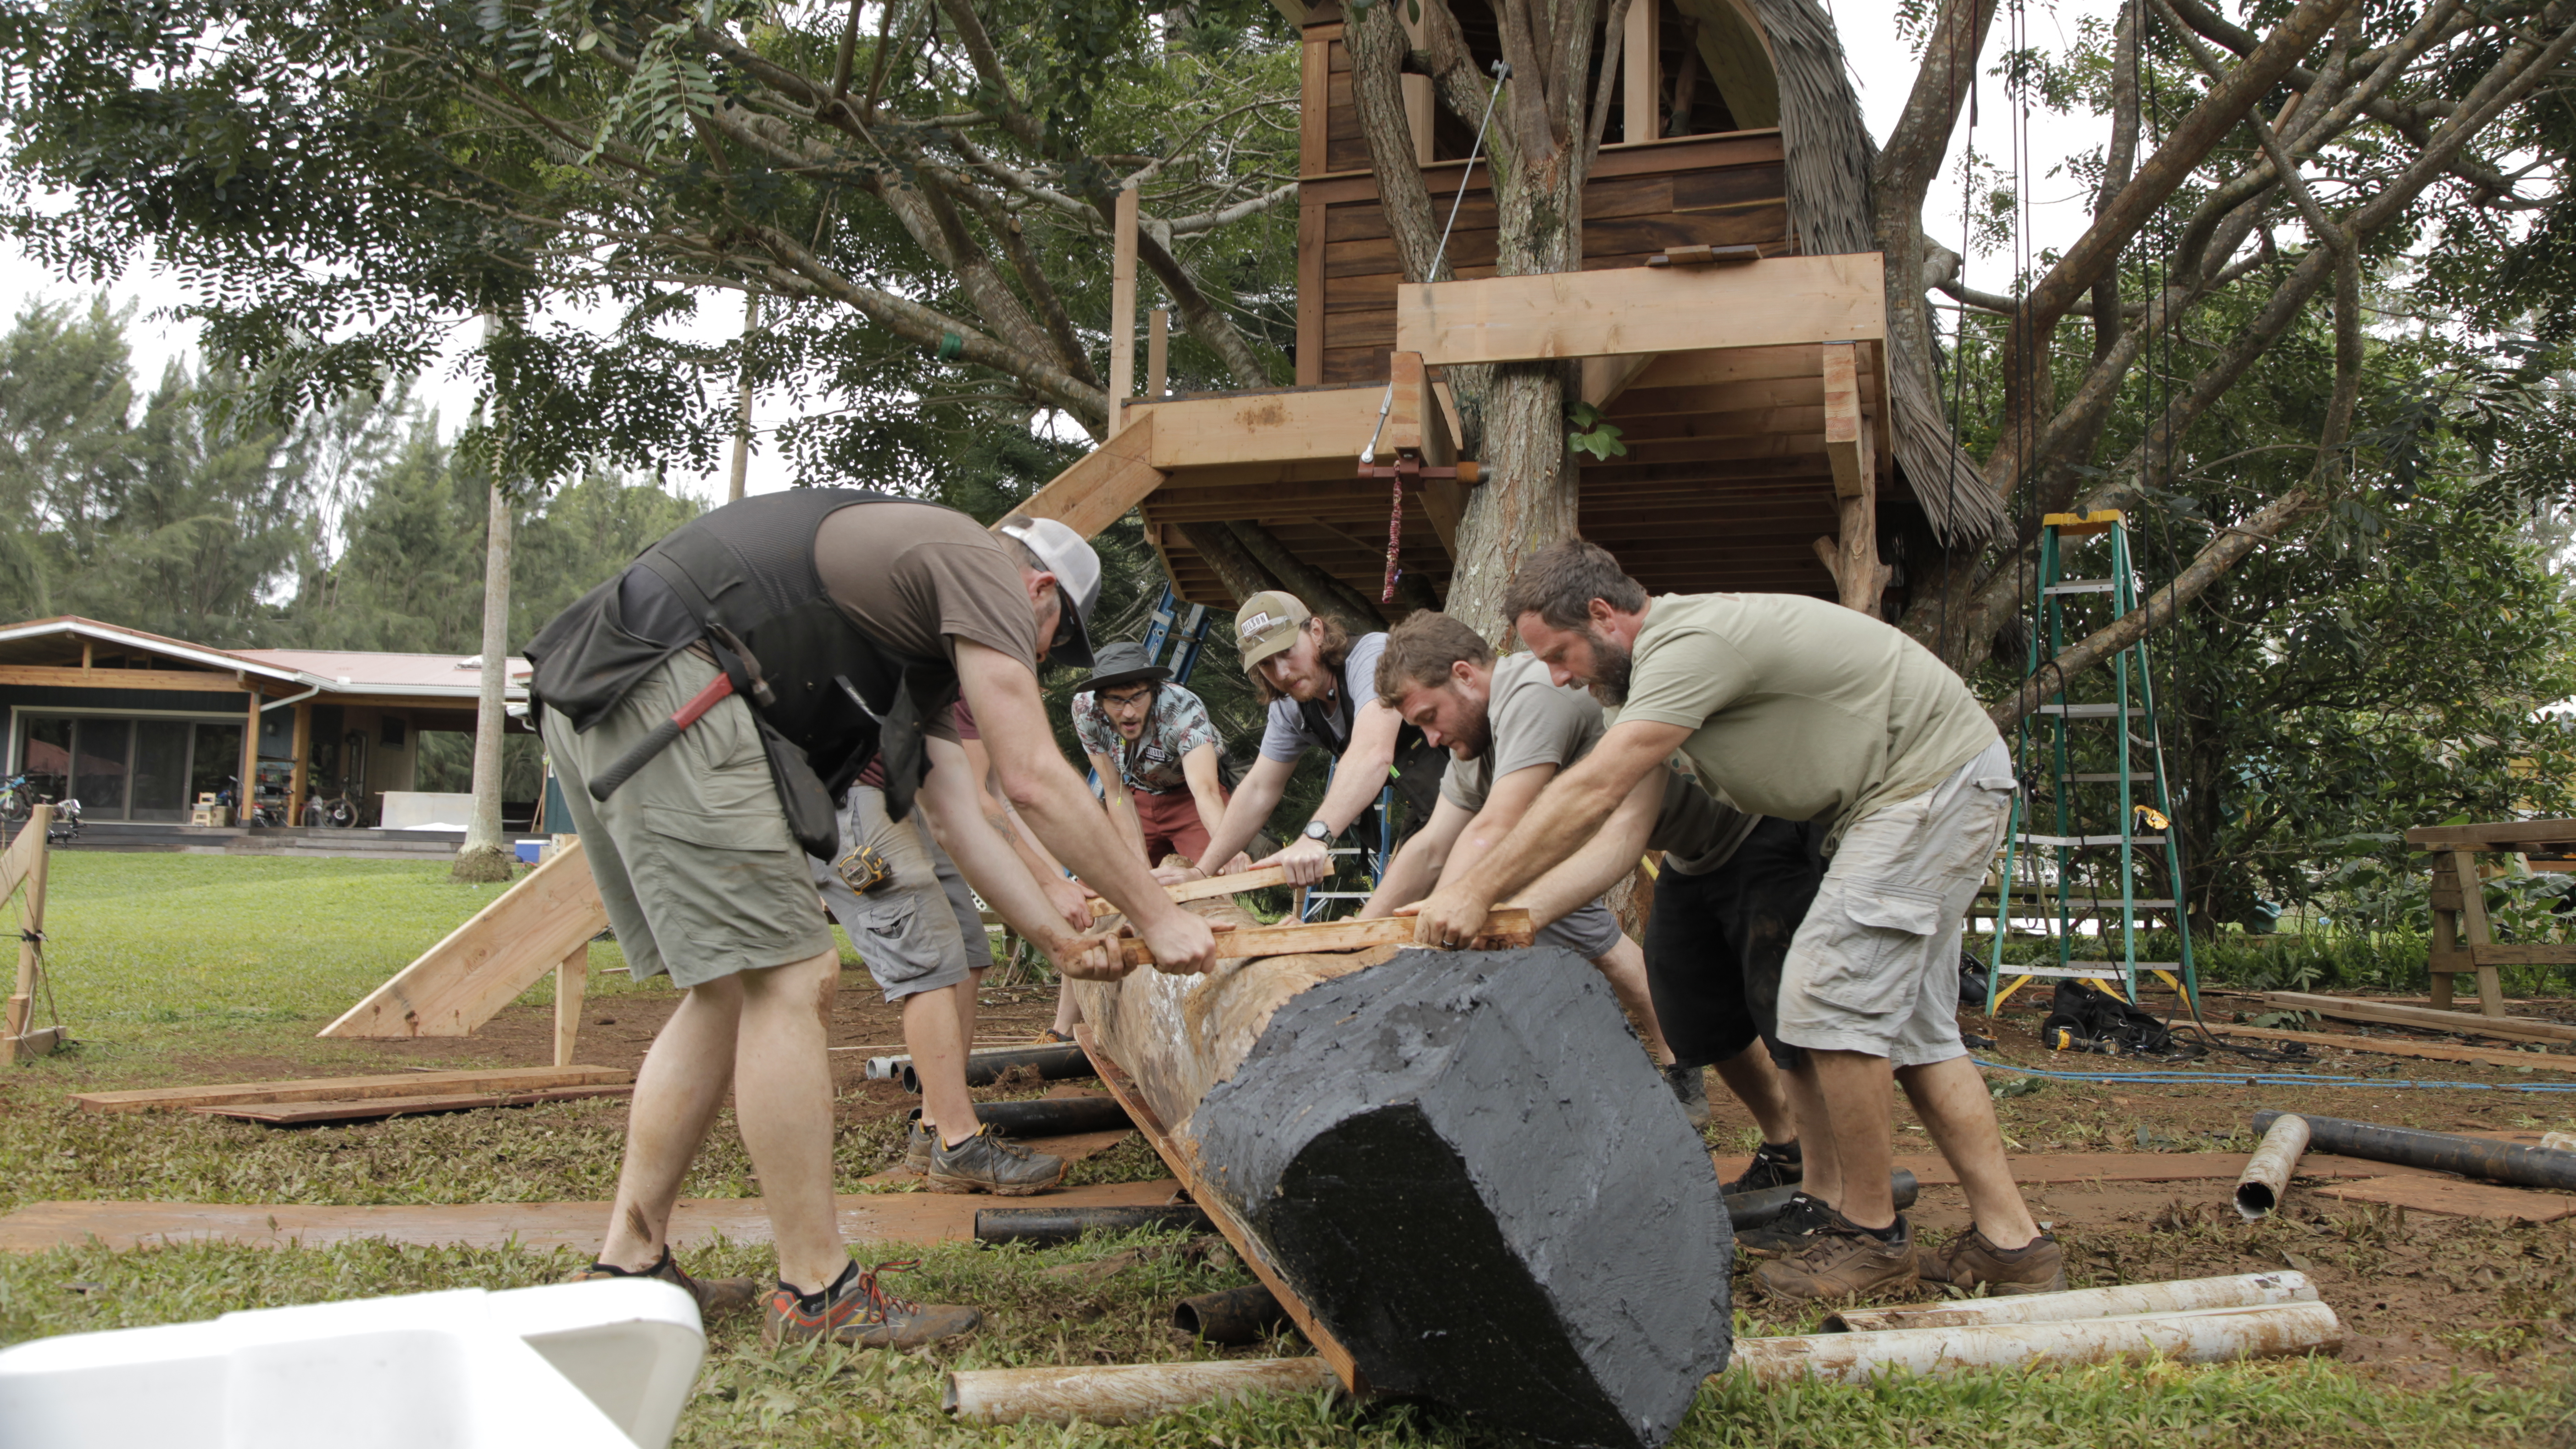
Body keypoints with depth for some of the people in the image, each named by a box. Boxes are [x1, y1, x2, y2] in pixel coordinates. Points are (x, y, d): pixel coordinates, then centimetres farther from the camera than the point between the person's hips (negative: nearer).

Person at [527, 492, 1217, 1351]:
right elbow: (1033, 780, -5)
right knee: (786, 982, -7)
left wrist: (1059, 938, 32)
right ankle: (817, 1294, -1)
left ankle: (629, 1264, 18)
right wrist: (1156, 916, 3)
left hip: (596, 707, 11)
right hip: (669, 685, -11)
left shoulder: (919, 611, 30)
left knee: (726, 991, 14)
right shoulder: (985, 569, 1)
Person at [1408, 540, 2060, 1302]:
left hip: (1935, 776, -10)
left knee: (1831, 995, -12)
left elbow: (1592, 792, -29)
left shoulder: (1690, 645, -23)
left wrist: (1475, 891, -25)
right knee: (1908, 1024, 11)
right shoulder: (1667, 647, 8)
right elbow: (1623, 829, 10)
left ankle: (1872, 1238, 1)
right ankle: (2011, 1243, 15)